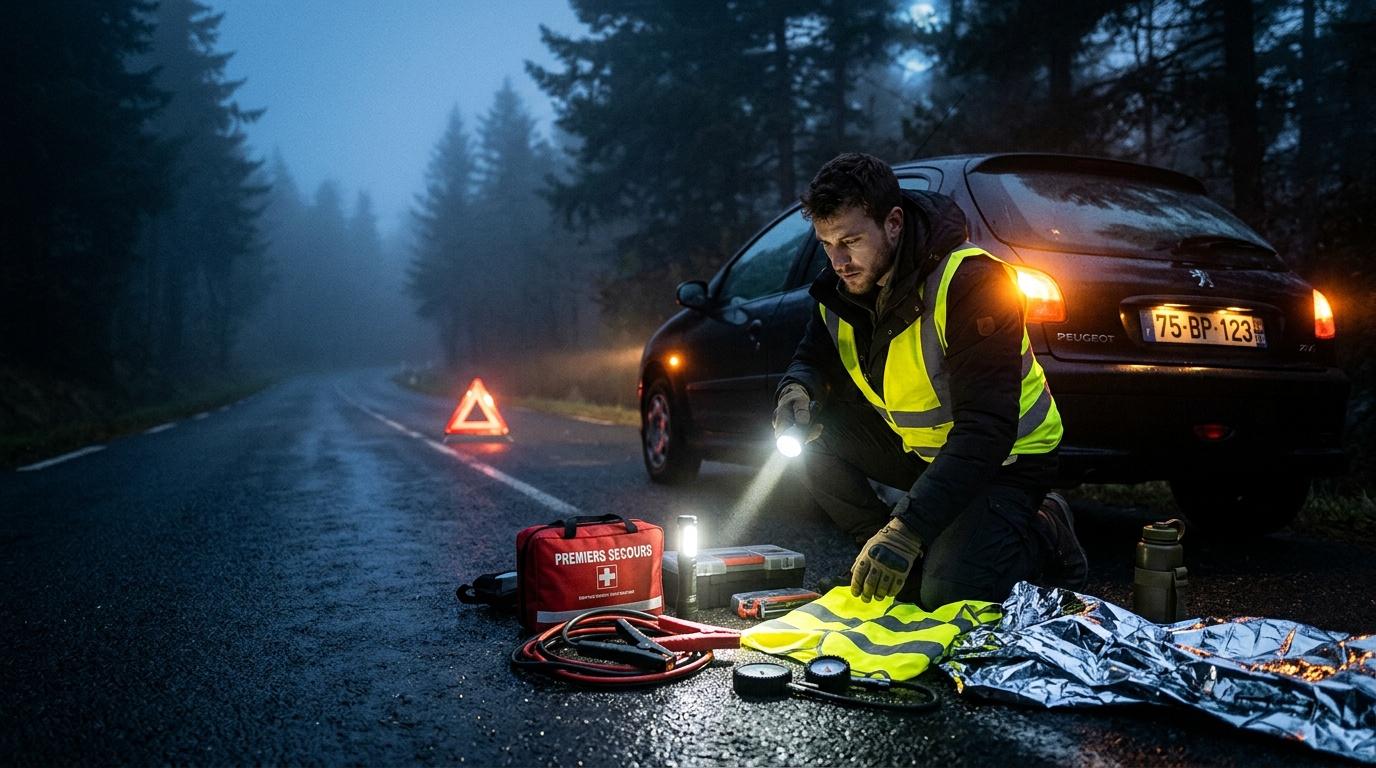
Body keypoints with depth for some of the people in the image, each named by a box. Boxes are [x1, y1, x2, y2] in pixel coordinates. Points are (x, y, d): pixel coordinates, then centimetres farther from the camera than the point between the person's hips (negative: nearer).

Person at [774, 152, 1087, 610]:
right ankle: (891, 564, 1)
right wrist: (797, 390, -21)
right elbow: (815, 357, 7)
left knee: (948, 595, -23)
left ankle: (1046, 534, 9)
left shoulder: (972, 281, -30)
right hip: (920, 446, 7)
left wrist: (907, 527, -42)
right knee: (815, 437, -15)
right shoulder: (843, 284, -8)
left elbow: (987, 429, -35)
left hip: (1006, 457, -7)